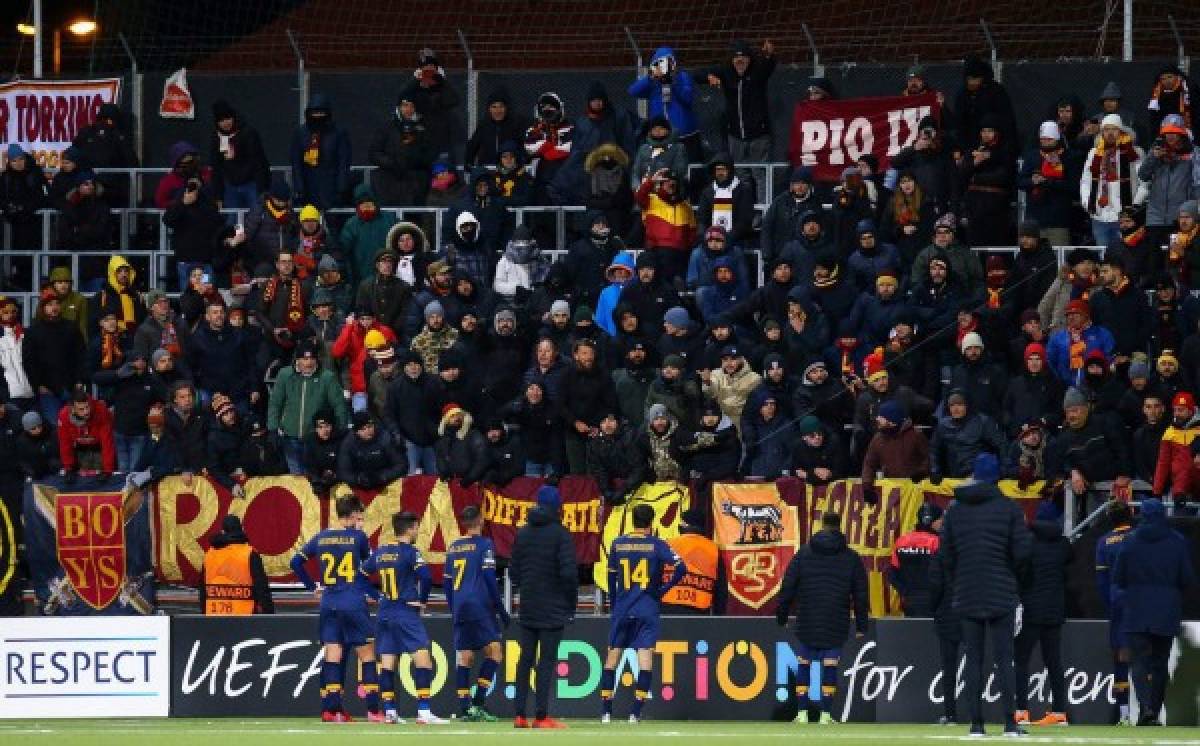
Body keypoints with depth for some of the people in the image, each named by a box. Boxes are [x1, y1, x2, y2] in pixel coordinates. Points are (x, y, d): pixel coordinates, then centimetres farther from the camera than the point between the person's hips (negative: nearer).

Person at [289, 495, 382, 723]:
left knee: (332, 656, 5)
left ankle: (331, 709, 0)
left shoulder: (321, 538, 8)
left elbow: (296, 561, 9)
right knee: (367, 654, 2)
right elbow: (371, 564, 7)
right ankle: (373, 710, -2)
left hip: (328, 602, 4)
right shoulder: (357, 535, -4)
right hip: (354, 603, -4)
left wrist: (312, 587, 15)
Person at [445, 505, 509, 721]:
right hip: (480, 606, -6)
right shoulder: (484, 544, -4)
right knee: (494, 651, -5)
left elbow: (447, 582, 17)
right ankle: (478, 702, -15)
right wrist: (501, 610, -3)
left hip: (459, 608, 6)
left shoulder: (453, 547, 15)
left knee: (464, 657, 6)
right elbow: (489, 579, -8)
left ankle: (464, 708, 2)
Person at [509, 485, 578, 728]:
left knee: (526, 659, 9)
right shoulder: (560, 534, -8)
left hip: (527, 608, 5)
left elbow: (513, 571, 9)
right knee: (547, 661, -3)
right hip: (553, 610, -5)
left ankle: (519, 714, 7)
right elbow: (569, 572, -15)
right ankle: (541, 716, -5)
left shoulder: (522, 533, 9)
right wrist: (571, 605, -4)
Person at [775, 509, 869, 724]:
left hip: (807, 625, 0)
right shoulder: (851, 558, 4)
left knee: (804, 667, 8)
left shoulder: (803, 554, 4)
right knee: (830, 668, 2)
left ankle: (802, 713, 5)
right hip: (837, 626, 0)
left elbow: (787, 588, 4)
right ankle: (826, 715, -1)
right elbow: (860, 594, 6)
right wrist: (861, 625, 12)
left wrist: (781, 616, 11)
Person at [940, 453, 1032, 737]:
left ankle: (976, 723, 0)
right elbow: (1022, 552, -7)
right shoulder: (1008, 508, -3)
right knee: (1004, 659, -1)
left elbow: (946, 556, 6)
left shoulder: (955, 509, 6)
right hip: (1001, 595, -2)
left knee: (973, 660, 4)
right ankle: (1010, 722, -6)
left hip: (967, 596, 2)